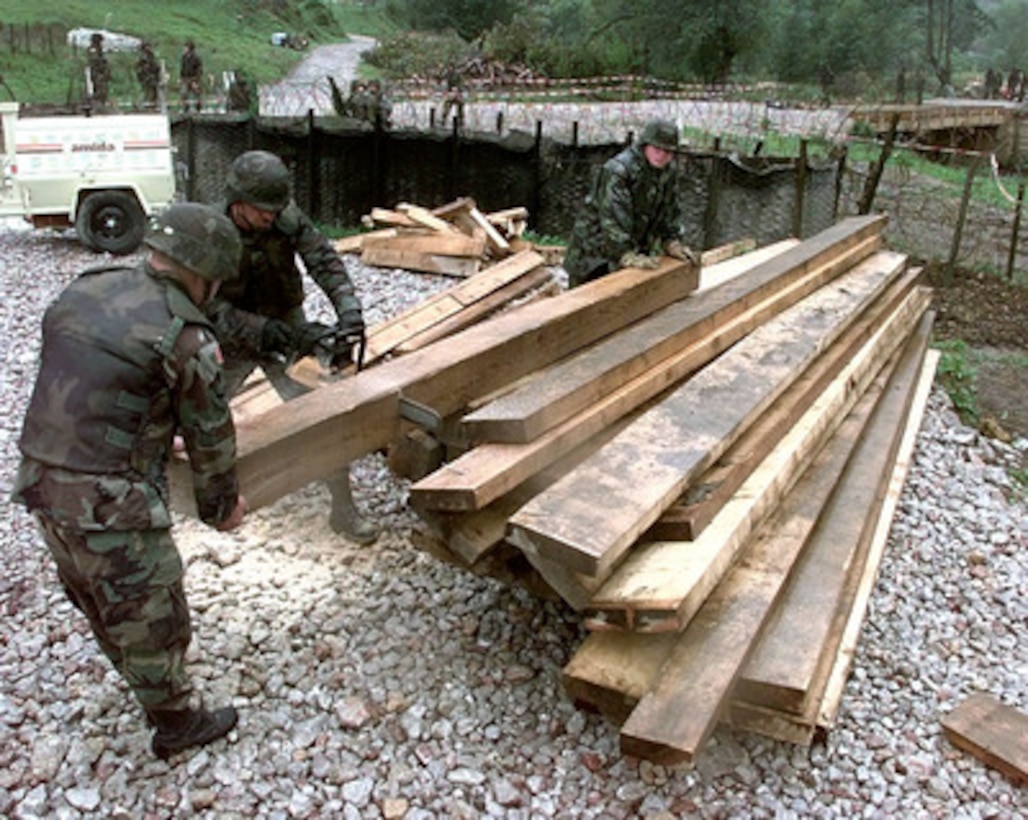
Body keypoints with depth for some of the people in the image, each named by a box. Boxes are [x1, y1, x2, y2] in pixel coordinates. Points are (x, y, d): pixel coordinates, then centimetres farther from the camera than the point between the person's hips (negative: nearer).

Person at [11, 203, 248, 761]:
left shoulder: (83, 291, 5)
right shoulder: (185, 336, -16)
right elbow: (210, 435, -5)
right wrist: (223, 505, 11)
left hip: (40, 482, 9)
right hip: (109, 502, -8)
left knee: (101, 603, 28)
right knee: (150, 616, 12)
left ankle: (149, 688, 52)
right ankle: (175, 724, 31)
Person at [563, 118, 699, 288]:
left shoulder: (668, 175, 3)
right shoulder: (617, 170, -24)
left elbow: (670, 213, 11)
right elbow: (612, 218, -31)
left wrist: (673, 243, -5)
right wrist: (627, 256, -36)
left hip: (634, 248, 7)